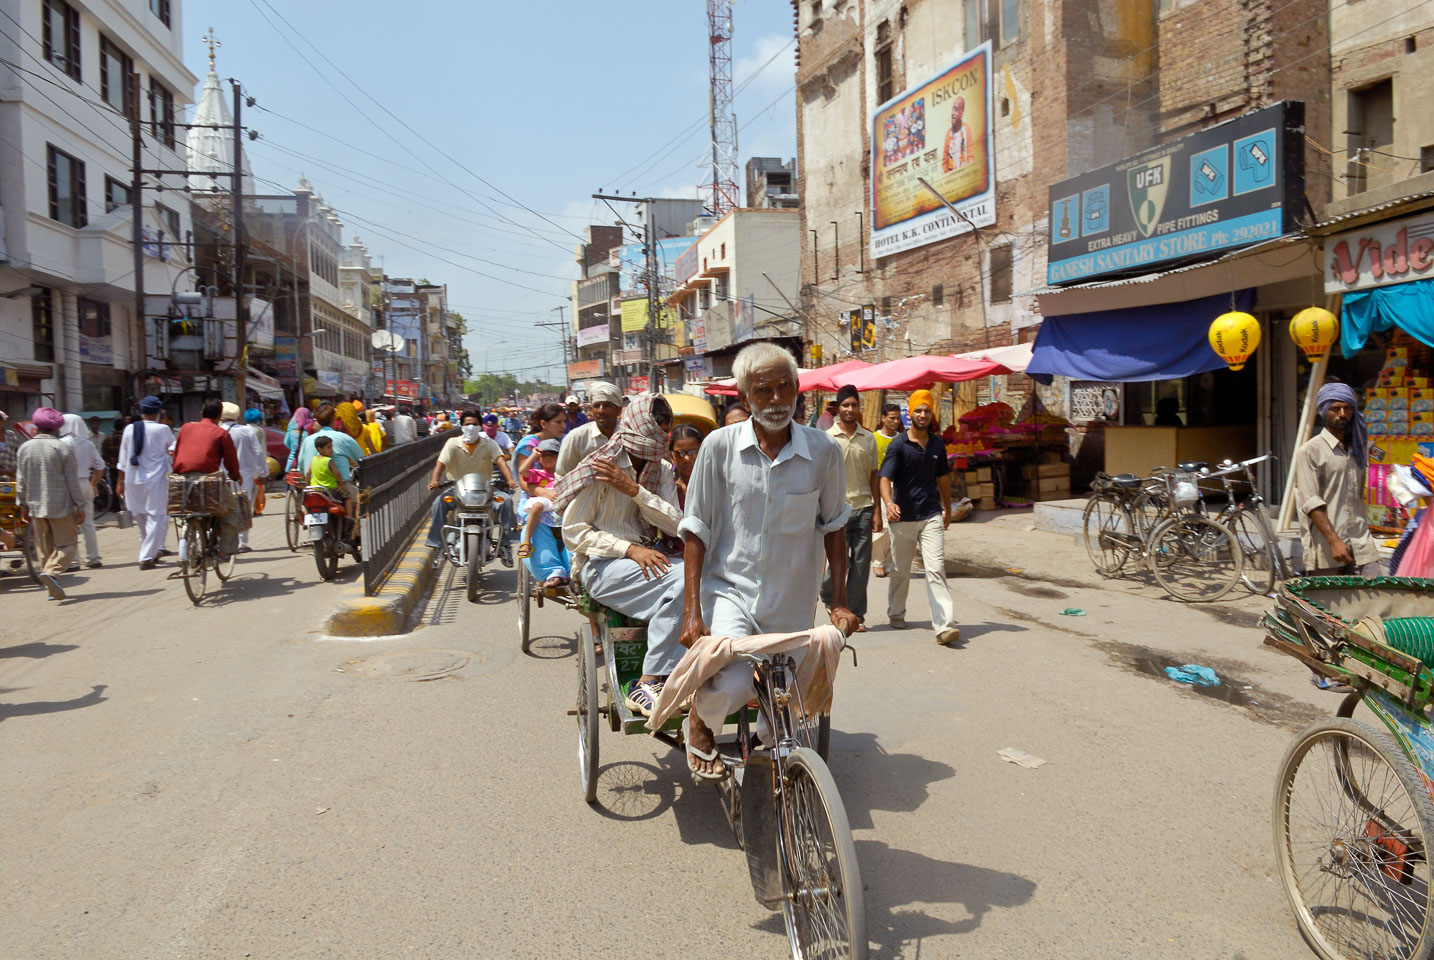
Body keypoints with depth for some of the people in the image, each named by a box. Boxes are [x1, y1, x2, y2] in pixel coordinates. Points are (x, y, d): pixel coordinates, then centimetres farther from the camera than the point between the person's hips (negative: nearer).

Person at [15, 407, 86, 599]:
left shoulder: (25, 448, 4)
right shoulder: (63, 448, -9)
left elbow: (20, 481, 7)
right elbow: (73, 481, -9)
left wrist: (23, 506, 16)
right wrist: (80, 506, -4)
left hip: (35, 506, 5)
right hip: (61, 506, -4)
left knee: (44, 547, 12)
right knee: (66, 544, 1)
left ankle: (52, 587, 14)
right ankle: (51, 571, -24)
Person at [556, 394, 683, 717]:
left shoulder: (661, 471, 11)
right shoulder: (601, 468, -6)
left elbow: (675, 525, -4)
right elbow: (573, 532, -7)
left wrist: (635, 490, -17)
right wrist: (630, 549, -18)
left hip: (646, 557, 6)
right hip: (602, 565, -5)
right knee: (680, 582, -32)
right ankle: (647, 685, -23)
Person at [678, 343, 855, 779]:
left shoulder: (823, 451, -5)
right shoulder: (720, 445, -8)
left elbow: (833, 527, 7)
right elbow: (697, 530, -4)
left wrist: (839, 603, 3)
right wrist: (692, 610, -10)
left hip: (792, 602, 2)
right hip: (729, 590, -2)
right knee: (731, 684, -26)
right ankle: (699, 722, 10)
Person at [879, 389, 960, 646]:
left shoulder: (937, 444, 9)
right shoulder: (898, 445, -5)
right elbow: (885, 478, -15)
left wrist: (947, 509, 26)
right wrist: (888, 503, -34)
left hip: (932, 516, 2)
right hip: (903, 518, -2)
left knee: (936, 570, -9)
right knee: (900, 571, 12)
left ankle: (945, 625, -14)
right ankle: (896, 614, 33)